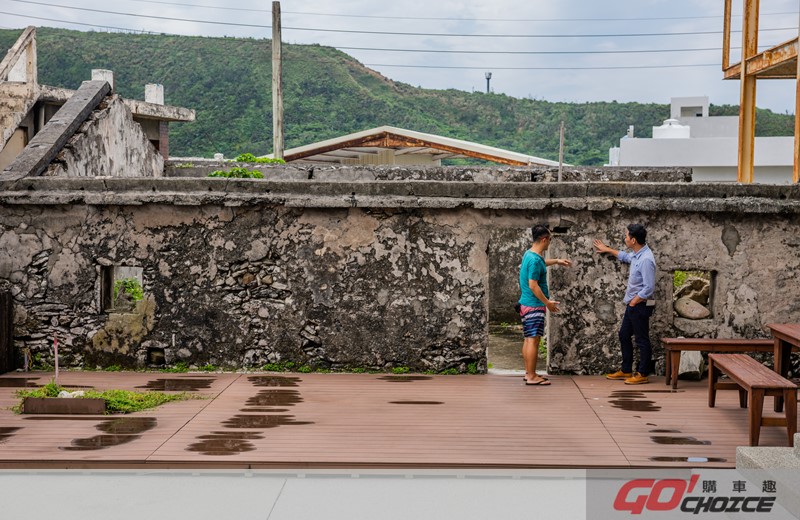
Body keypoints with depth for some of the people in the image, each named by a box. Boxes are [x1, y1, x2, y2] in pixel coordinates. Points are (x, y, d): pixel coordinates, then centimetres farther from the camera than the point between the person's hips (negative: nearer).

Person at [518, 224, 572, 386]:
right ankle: (532, 377, -5)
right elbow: (533, 285, -23)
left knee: (528, 339, 13)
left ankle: (529, 373, 20)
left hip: (526, 304, 10)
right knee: (533, 340, -7)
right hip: (534, 305, -10)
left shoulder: (529, 254, 10)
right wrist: (548, 302, -17)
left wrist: (556, 261, 36)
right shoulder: (535, 260, -21)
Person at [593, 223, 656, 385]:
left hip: (640, 306, -10)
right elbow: (625, 257, 32)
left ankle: (642, 374, 9)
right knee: (624, 335, 17)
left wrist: (634, 302, -16)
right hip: (632, 305, 10)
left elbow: (649, 288, -26)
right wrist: (607, 249, 39)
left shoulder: (645, 259, -24)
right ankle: (626, 370, 27)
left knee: (642, 340, 0)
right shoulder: (636, 255, 6)